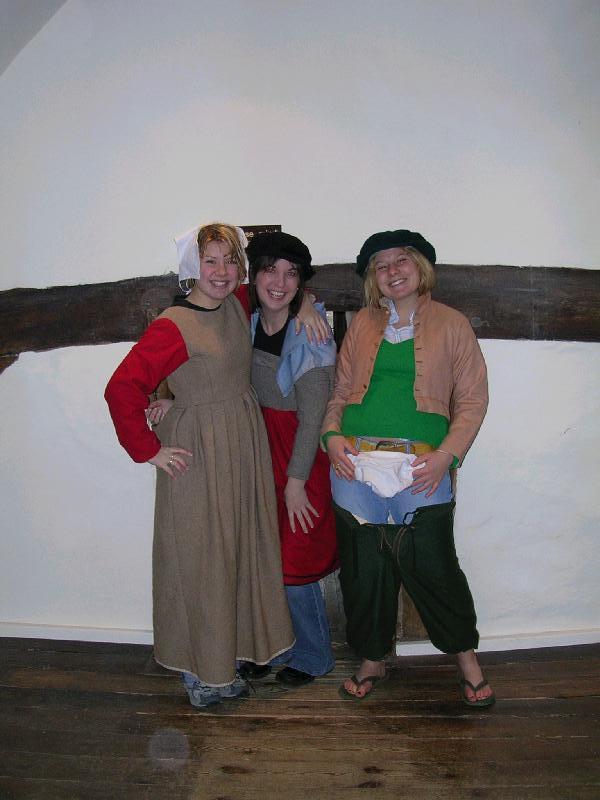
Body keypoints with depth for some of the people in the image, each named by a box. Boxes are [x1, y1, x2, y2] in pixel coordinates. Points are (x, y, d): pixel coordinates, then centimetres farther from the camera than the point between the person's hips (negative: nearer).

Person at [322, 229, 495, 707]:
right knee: (363, 568, 10)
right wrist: (332, 434, -1)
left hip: (421, 469, -3)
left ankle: (467, 657, 27)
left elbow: (473, 399, 2)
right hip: (355, 465, 3)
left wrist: (446, 455, -10)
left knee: (431, 566, 0)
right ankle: (373, 660, 31)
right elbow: (339, 389, 16)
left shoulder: (451, 325, 6)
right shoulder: (363, 324, 14)